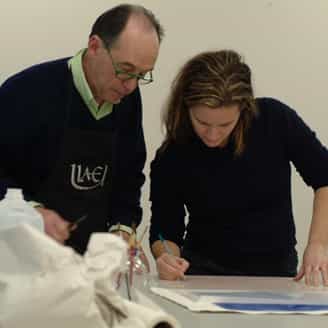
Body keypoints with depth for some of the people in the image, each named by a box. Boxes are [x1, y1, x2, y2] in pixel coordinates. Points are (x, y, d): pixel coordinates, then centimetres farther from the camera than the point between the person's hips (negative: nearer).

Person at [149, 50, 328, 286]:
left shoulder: (275, 120, -12)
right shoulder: (170, 159, -12)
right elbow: (166, 231, -2)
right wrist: (167, 257, -24)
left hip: (276, 270, 1)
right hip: (204, 271, -1)